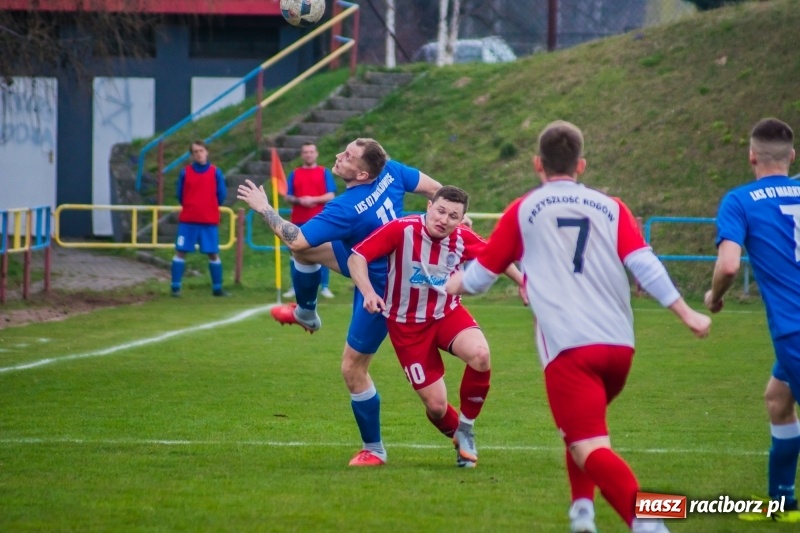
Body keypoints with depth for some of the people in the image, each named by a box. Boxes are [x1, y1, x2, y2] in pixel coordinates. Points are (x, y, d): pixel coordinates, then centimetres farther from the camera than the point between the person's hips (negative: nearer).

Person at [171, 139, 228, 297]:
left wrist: (209, 207, 8)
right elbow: (180, 196, 8)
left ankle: (217, 288, 13)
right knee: (180, 252, -2)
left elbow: (221, 195, 6)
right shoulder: (185, 172, 1)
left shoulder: (215, 172, 1)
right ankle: (175, 287, 3)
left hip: (209, 221, 0)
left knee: (213, 254, 4)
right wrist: (191, 207, 9)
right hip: (187, 220, 0)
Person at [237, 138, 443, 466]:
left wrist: (264, 209, -19)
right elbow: (434, 189, -5)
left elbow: (295, 240, -32)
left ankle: (374, 450, 14)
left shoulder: (347, 209, -34)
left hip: (380, 287, -9)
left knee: (352, 369, 2)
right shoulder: (391, 171, -15)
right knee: (306, 250, 14)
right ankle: (305, 314, 41)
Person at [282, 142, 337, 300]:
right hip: (299, 221, 1)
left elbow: (330, 196, -1)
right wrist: (299, 200, -12)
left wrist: (314, 200, -15)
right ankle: (295, 287, 9)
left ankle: (324, 287, 2)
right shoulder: (294, 174, 10)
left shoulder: (324, 173, 6)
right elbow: (287, 196, 8)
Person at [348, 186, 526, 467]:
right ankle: (461, 441, 30)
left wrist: (523, 282, -1)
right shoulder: (401, 230, -21)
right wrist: (368, 292, -32)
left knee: (480, 355, -29)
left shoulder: (462, 239, -10)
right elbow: (356, 257, -18)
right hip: (407, 324, -3)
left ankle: (466, 430, -4)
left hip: (447, 313, 3)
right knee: (436, 405, -7)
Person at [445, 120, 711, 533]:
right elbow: (646, 267, 2)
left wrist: (454, 285, 38)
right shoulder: (610, 208, 13)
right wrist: (687, 314, 5)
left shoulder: (523, 211, 9)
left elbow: (480, 274, 18)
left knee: (589, 447, -12)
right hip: (619, 346, 4)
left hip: (568, 348, -4)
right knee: (581, 427, 30)